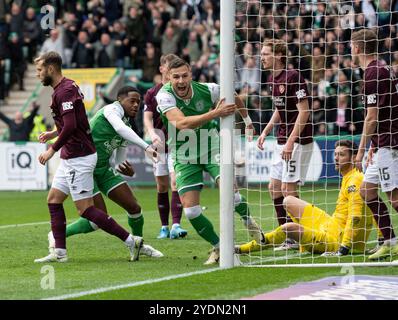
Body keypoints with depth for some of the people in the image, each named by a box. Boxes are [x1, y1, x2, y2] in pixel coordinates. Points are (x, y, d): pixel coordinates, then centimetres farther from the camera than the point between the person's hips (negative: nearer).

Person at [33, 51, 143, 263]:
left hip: (79, 157, -11)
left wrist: (52, 149, -19)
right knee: (53, 200, 10)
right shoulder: (66, 87, 14)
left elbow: (70, 126, -27)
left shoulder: (64, 91, -17)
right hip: (71, 158, 11)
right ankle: (59, 252, 9)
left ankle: (130, 240, -7)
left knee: (85, 209, -8)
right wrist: (54, 133, 22)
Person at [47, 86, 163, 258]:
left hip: (103, 169, 8)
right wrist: (146, 147, -43)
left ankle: (139, 245, 25)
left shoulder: (128, 128, 12)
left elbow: (120, 163, 14)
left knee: (134, 207, 0)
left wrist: (127, 171, -10)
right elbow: (120, 129, -35)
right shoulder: (112, 109, -13)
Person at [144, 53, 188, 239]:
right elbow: (147, 118, -2)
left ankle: (176, 226, -20)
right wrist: (152, 134, -20)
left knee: (176, 182, -15)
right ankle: (164, 227, 14)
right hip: (160, 144, 2)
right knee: (162, 186, 6)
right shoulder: (152, 93, 6)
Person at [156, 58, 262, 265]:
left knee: (229, 191, -19)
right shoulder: (164, 96, -21)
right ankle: (218, 247, 13)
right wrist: (215, 113, -43)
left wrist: (246, 119, 21)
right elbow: (182, 123, -37)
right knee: (190, 210, -7)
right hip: (184, 158, 0)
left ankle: (249, 221, 14)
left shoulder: (207, 90, -15)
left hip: (211, 150, 0)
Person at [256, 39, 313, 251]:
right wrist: (266, 131, 14)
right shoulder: (272, 79, 12)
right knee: (274, 187, 10)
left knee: (288, 188, -9)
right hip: (282, 141, 10)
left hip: (298, 141, -9)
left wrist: (291, 141, -23)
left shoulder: (293, 77, -16)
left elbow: (304, 111, -19)